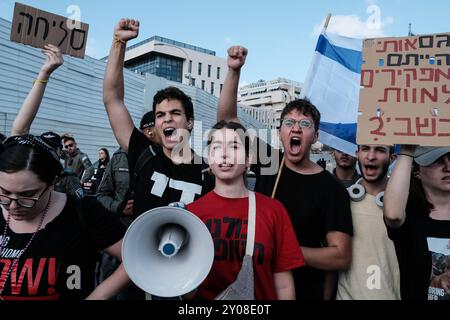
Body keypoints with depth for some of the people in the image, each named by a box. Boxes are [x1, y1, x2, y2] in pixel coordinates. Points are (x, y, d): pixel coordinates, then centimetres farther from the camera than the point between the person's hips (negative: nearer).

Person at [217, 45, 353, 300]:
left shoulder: (331, 189, -11)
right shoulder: (269, 163, -4)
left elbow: (342, 257, -14)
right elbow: (227, 119, -3)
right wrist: (234, 70, -13)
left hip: (305, 293, -3)